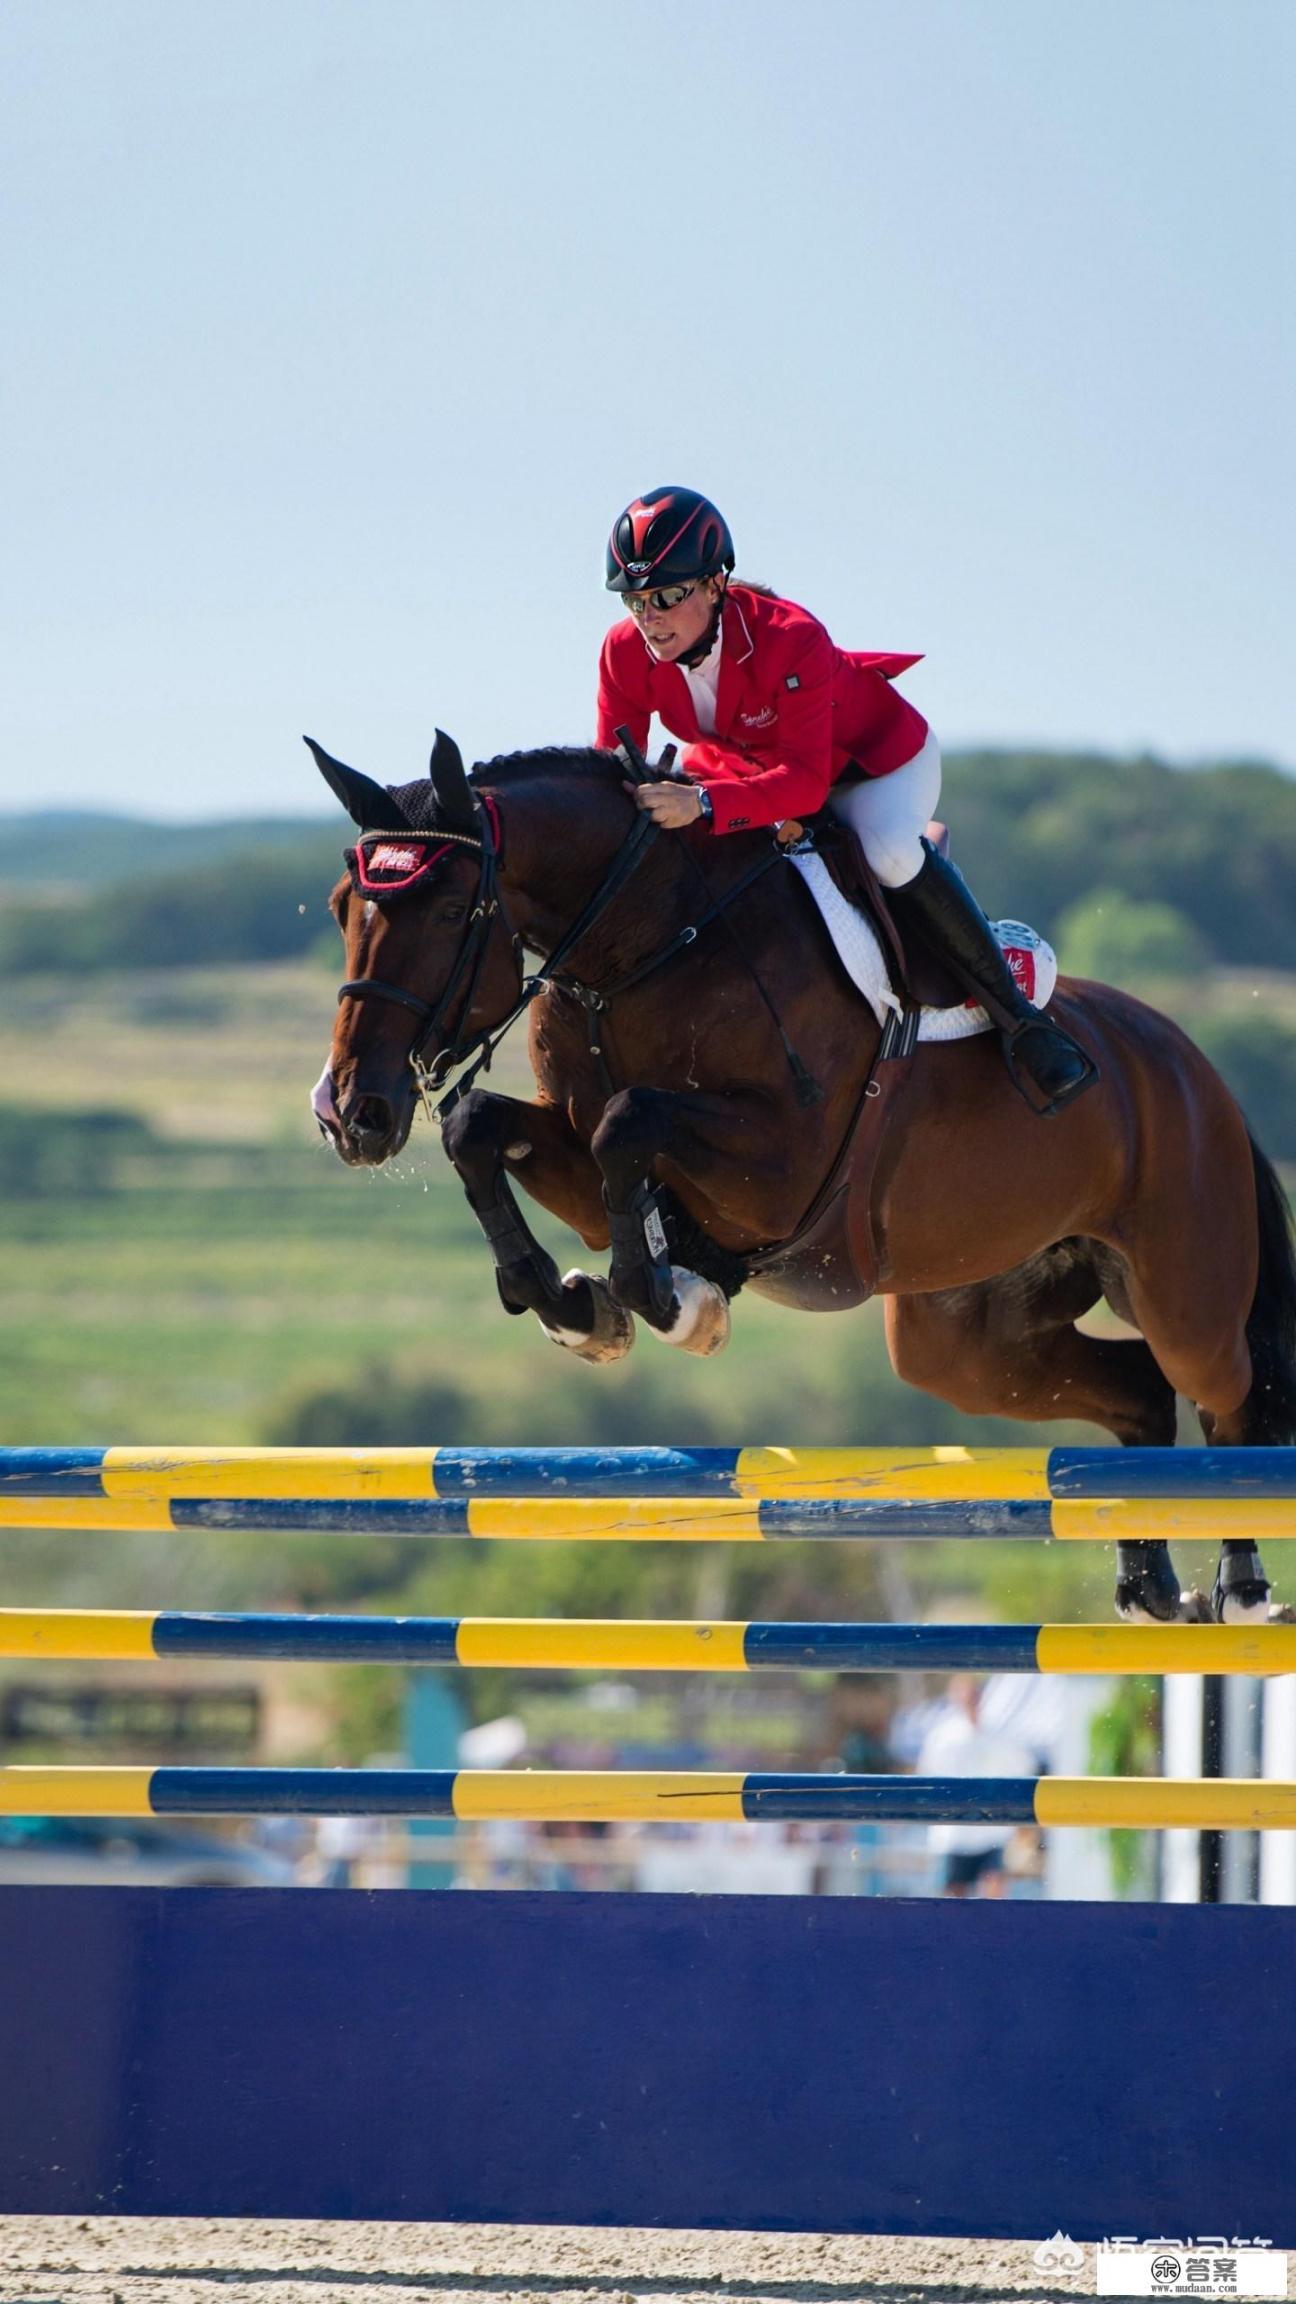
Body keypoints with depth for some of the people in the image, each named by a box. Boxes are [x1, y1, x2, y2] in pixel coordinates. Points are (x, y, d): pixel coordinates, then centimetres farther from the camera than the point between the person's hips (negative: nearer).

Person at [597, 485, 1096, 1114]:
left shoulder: (789, 638, -39)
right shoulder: (625, 654, -23)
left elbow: (805, 781, -46)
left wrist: (704, 802, -63)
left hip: (874, 755, -6)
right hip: (742, 760, 7)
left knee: (890, 852, -35)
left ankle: (1017, 1018, -25)